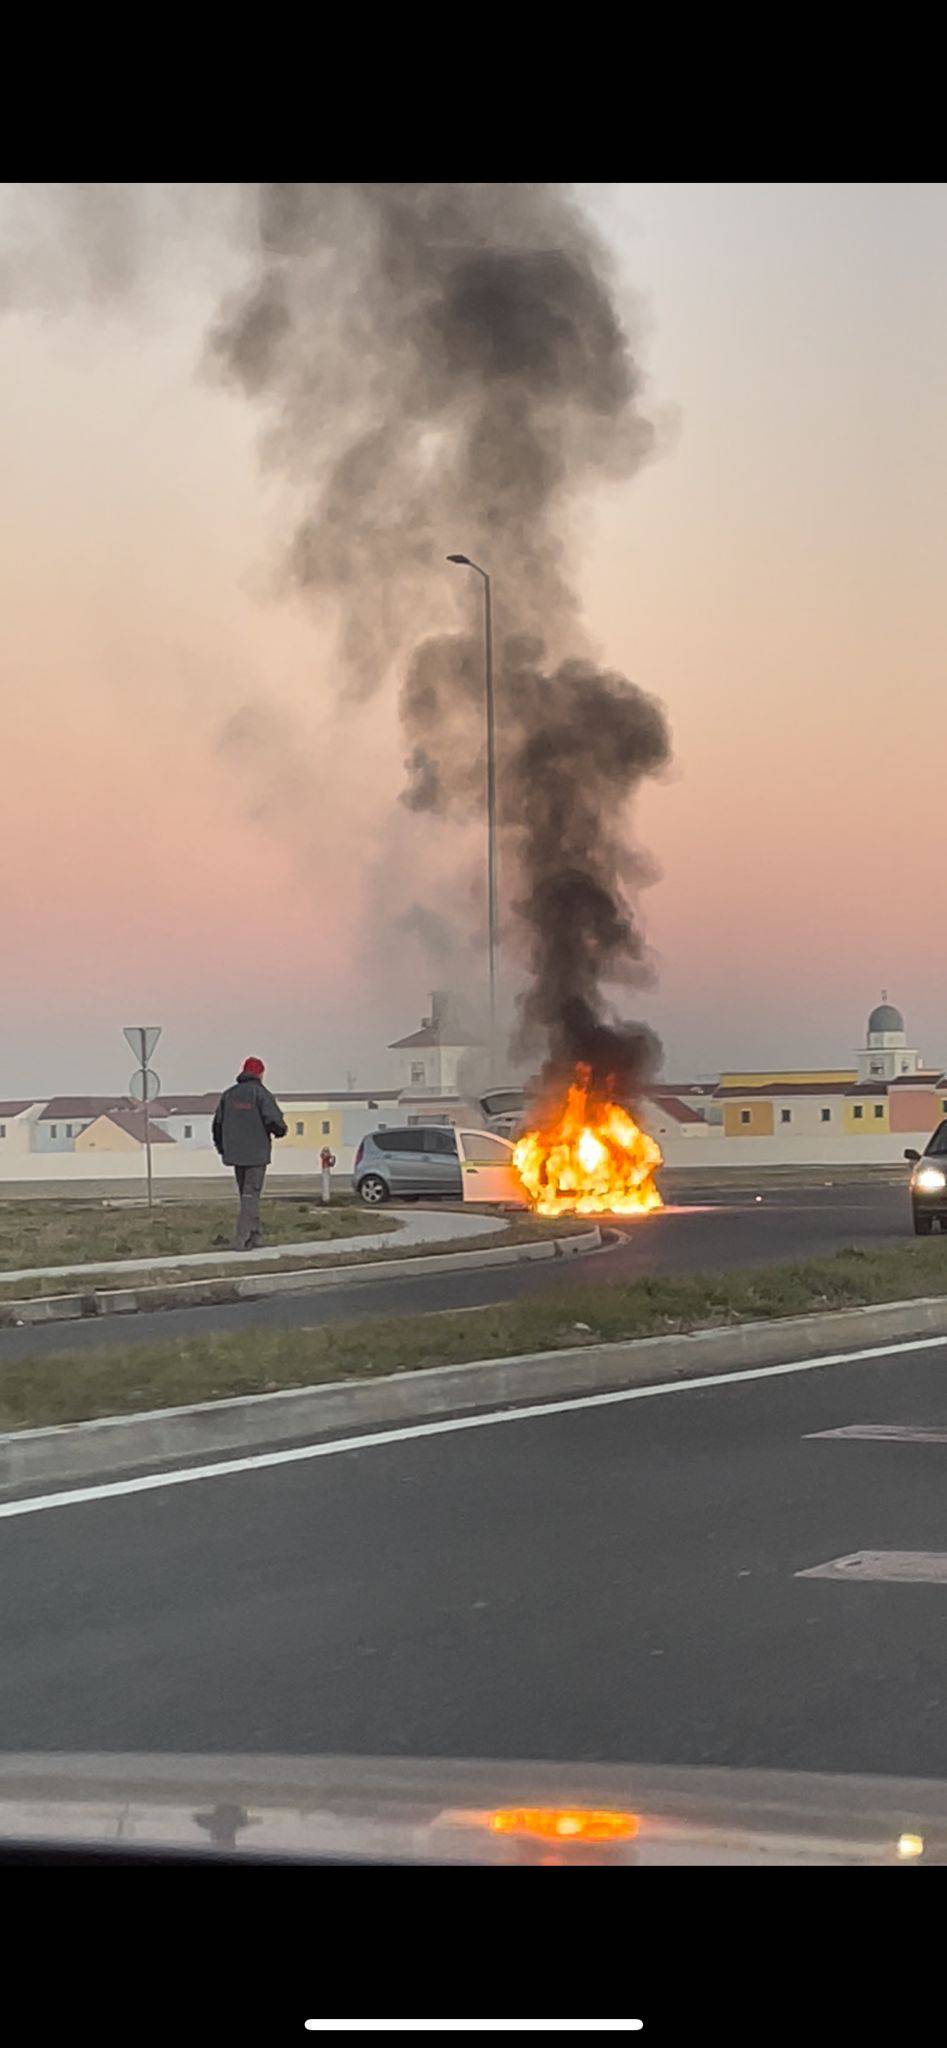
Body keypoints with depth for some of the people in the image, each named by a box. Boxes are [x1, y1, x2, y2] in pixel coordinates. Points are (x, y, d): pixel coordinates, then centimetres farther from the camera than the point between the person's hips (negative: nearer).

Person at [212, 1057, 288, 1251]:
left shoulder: (229, 1094, 10)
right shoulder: (260, 1093, -8)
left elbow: (218, 1124, 11)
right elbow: (273, 1119, -18)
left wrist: (222, 1149, 20)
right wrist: (280, 1131, 4)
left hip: (235, 1153, 6)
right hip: (256, 1153, -6)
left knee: (246, 1193, 16)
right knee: (251, 1194, -4)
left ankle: (254, 1234, 20)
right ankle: (242, 1239, -11)